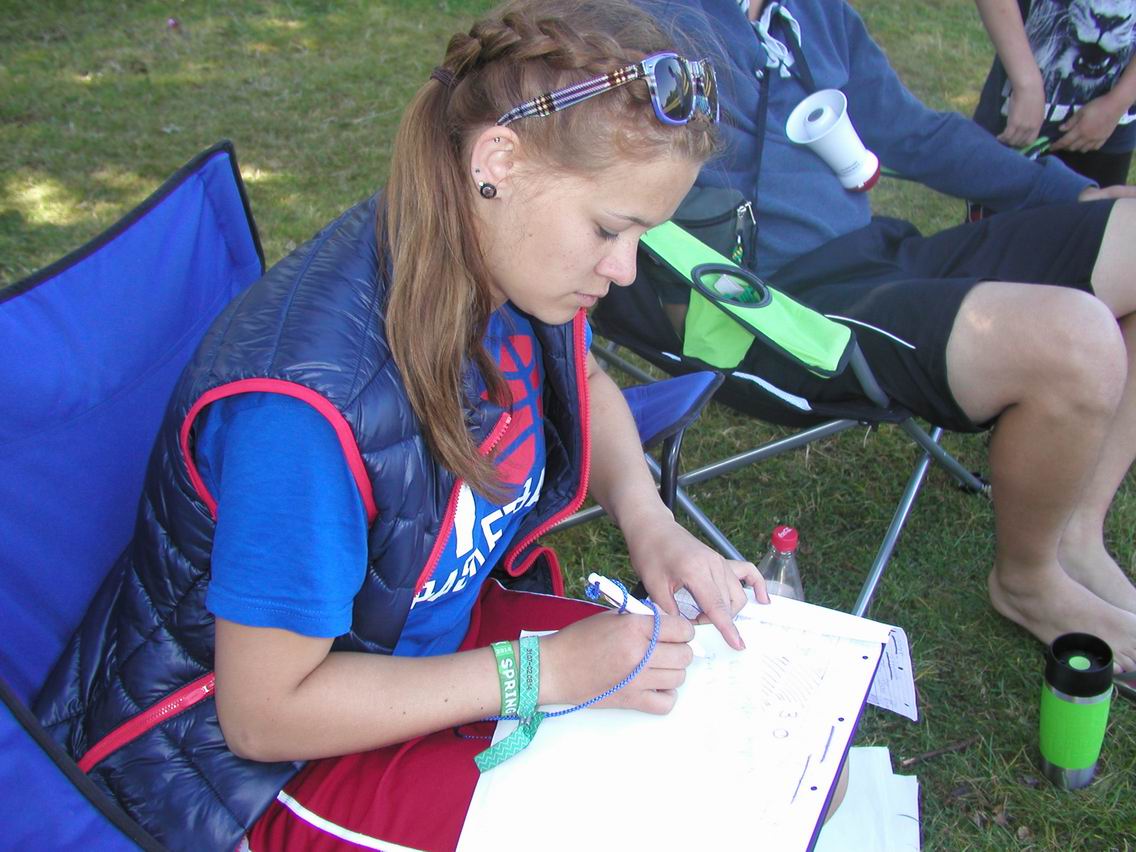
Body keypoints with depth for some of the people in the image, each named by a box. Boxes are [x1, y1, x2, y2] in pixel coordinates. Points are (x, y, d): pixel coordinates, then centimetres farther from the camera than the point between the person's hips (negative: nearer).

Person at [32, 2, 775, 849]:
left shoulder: (506, 261, -13)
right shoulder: (311, 398, -36)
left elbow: (584, 384, 11)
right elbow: (264, 711, -26)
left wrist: (646, 516, -8)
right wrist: (550, 670, -25)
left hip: (442, 624, 7)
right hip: (257, 755, -6)